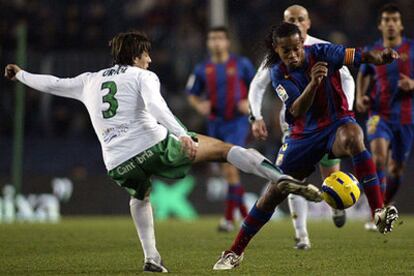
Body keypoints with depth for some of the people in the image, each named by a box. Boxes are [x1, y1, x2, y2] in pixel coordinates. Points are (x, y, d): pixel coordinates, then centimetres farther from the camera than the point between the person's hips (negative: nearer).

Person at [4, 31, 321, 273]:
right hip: (154, 145, -4)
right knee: (221, 147, 4)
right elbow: (155, 106, -12)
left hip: (118, 163, 4)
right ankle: (280, 178, -14)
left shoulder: (89, 81, 23)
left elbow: (53, 84, 35)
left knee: (140, 195, 37)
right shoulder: (143, 76, 9)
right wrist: (183, 136, -24)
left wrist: (20, 75, 54)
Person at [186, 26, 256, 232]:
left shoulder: (241, 64, -2)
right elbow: (192, 94, 13)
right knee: (227, 172, 8)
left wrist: (249, 103, -8)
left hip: (237, 122, -4)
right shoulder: (202, 69, 4)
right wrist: (199, 105, -8)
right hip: (215, 124, 4)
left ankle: (229, 217, -16)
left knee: (231, 167, -17)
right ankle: (245, 213, 24)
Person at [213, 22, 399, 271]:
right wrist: (313, 82, -38)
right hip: (304, 134, 2)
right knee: (273, 194, 3)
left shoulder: (321, 53, -14)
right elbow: (296, 112, -21)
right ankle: (235, 252, 17)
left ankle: (379, 212, -41)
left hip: (336, 123, -2)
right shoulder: (278, 73, -9)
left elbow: (361, 56, -24)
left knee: (353, 136, -40)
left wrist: (382, 56, -47)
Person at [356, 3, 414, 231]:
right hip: (379, 114, -1)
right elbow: (363, 75, 24)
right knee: (379, 157, -26)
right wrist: (360, 97, 6)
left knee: (396, 169, 9)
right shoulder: (372, 52, 5)